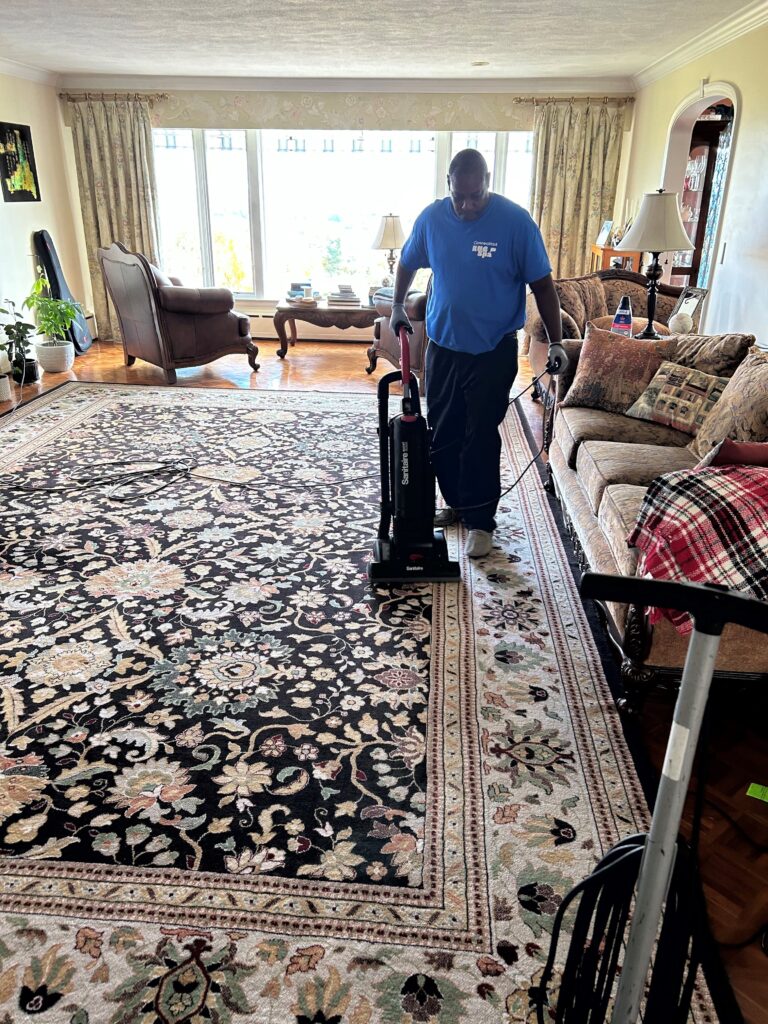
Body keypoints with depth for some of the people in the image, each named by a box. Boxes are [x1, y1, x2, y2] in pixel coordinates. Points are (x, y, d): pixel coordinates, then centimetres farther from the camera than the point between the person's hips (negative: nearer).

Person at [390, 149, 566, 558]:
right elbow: (407, 263, 15)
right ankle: (457, 502, 30)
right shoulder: (431, 217, -3)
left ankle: (480, 520, 11)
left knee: (480, 436, -3)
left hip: (493, 351, -4)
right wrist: (397, 307, 17)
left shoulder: (516, 221, -14)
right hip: (443, 346, 4)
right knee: (442, 432, 11)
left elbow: (542, 284, -9)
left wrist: (556, 341, -12)